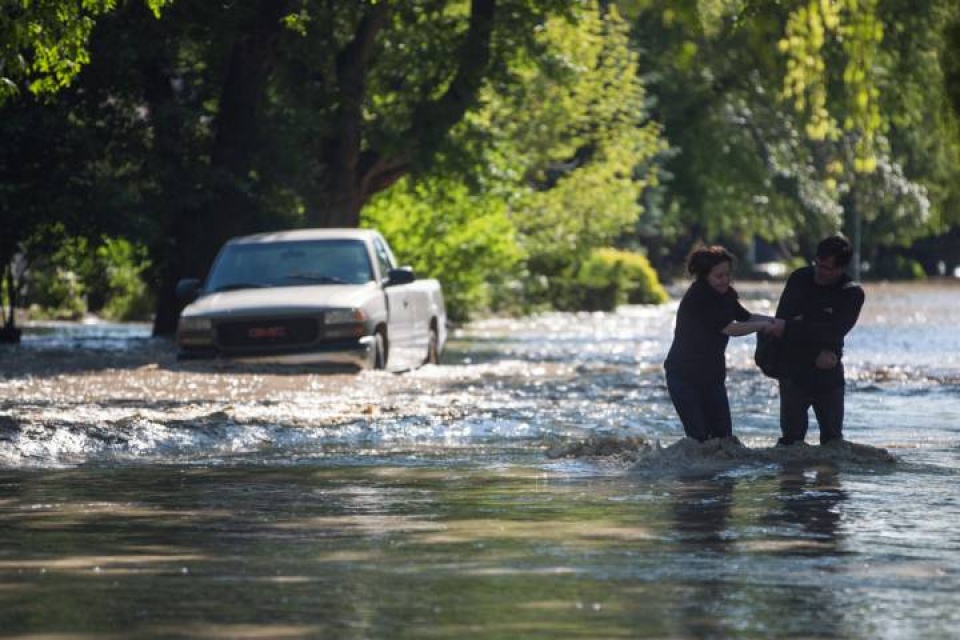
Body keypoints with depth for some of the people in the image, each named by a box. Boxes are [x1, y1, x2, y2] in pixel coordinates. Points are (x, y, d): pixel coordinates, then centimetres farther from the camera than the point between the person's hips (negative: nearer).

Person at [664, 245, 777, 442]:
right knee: (698, 436, -10)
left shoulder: (725, 294, 2)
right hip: (684, 376, -7)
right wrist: (764, 325, -16)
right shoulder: (696, 298, -23)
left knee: (723, 435, 1)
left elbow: (745, 317, 16)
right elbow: (729, 329, -24)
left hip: (712, 376, 7)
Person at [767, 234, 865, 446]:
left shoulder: (852, 294, -7)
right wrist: (819, 353, -20)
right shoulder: (799, 279, -2)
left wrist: (788, 329, -27)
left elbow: (832, 331, -21)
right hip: (794, 370, 0)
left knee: (832, 436, 6)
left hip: (829, 374, 0)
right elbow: (781, 322, -11)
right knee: (792, 434, -6)